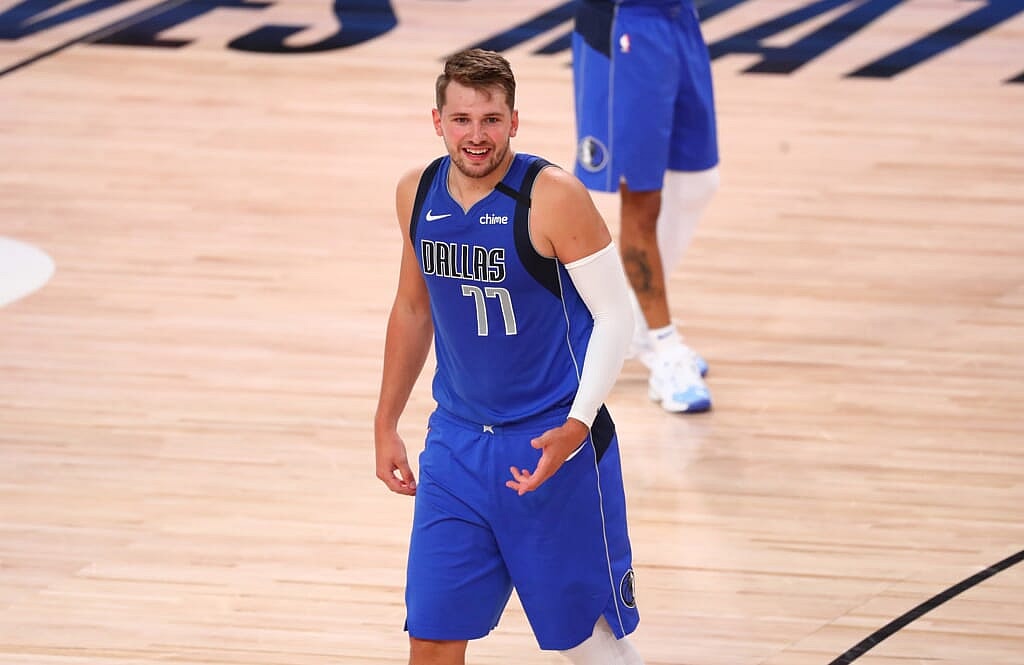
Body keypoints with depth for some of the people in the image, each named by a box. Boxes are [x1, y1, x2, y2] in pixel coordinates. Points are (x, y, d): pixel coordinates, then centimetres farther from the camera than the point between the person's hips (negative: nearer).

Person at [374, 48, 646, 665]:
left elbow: (616, 314, -13)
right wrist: (387, 423, 18)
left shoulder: (554, 196, -16)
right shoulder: (418, 194, 2)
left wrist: (578, 425, -24)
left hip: (553, 444, -5)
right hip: (456, 445, 5)